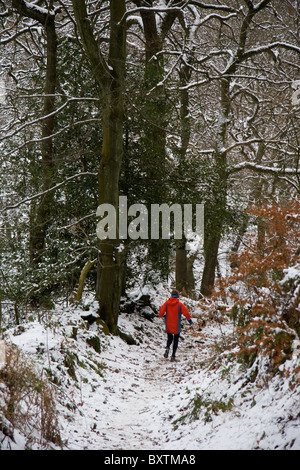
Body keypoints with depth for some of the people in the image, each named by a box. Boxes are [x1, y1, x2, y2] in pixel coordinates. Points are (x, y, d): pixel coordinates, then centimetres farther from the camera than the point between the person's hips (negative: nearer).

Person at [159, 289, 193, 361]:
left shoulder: (166, 303, -5)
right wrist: (189, 320, 6)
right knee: (176, 340, 13)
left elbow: (161, 311, -9)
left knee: (170, 338, 20)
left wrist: (161, 315, 14)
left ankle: (167, 348, -12)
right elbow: (186, 313, -11)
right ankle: (173, 356, 6)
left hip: (168, 326, 2)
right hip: (176, 326, -2)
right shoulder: (179, 304, -11)